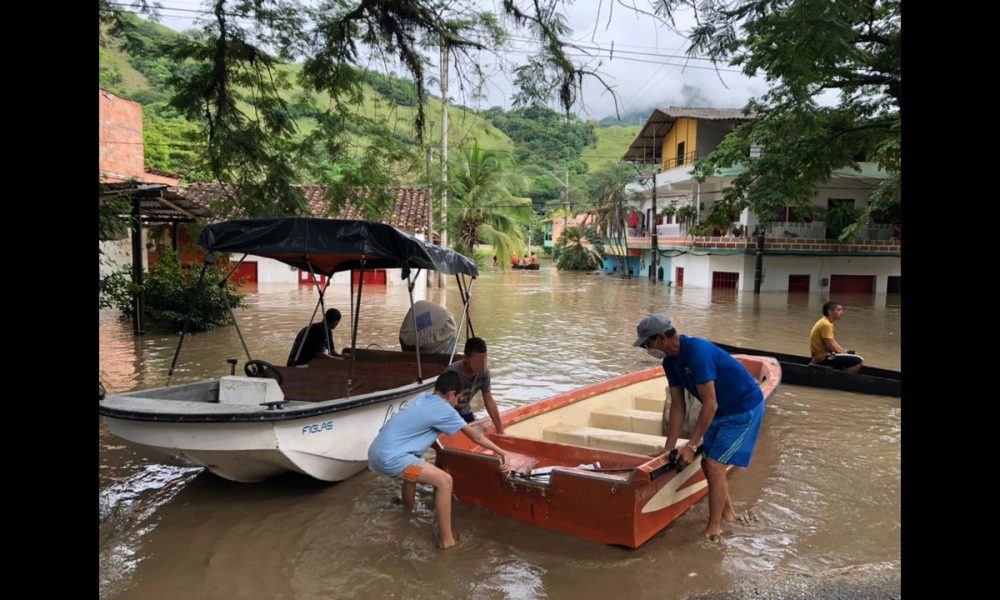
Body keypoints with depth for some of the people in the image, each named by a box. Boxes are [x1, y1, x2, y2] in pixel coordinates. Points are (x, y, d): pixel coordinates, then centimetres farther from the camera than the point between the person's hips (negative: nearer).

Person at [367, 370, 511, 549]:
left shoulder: (422, 398, 17)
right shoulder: (443, 409, -6)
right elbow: (475, 436, -2)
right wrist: (503, 453, 5)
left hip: (377, 453, 10)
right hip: (390, 458, -10)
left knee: (414, 469, 35)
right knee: (444, 481, -10)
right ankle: (447, 541, -5)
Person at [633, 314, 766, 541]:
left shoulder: (697, 351, -31)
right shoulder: (670, 361, -3)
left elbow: (710, 405, -30)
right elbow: (678, 405, 0)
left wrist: (691, 446, -25)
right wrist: (668, 448, -1)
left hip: (745, 408, -9)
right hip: (722, 410, 9)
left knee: (714, 465, -11)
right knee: (708, 462, 13)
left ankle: (714, 529, 3)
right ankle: (728, 512, 33)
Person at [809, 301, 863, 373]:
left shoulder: (825, 322, 12)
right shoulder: (826, 324, -19)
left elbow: (833, 341, 19)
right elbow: (830, 346, -22)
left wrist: (844, 351, 9)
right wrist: (844, 353, -8)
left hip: (821, 356, 11)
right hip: (823, 358, -11)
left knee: (852, 353, 29)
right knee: (858, 361, -16)